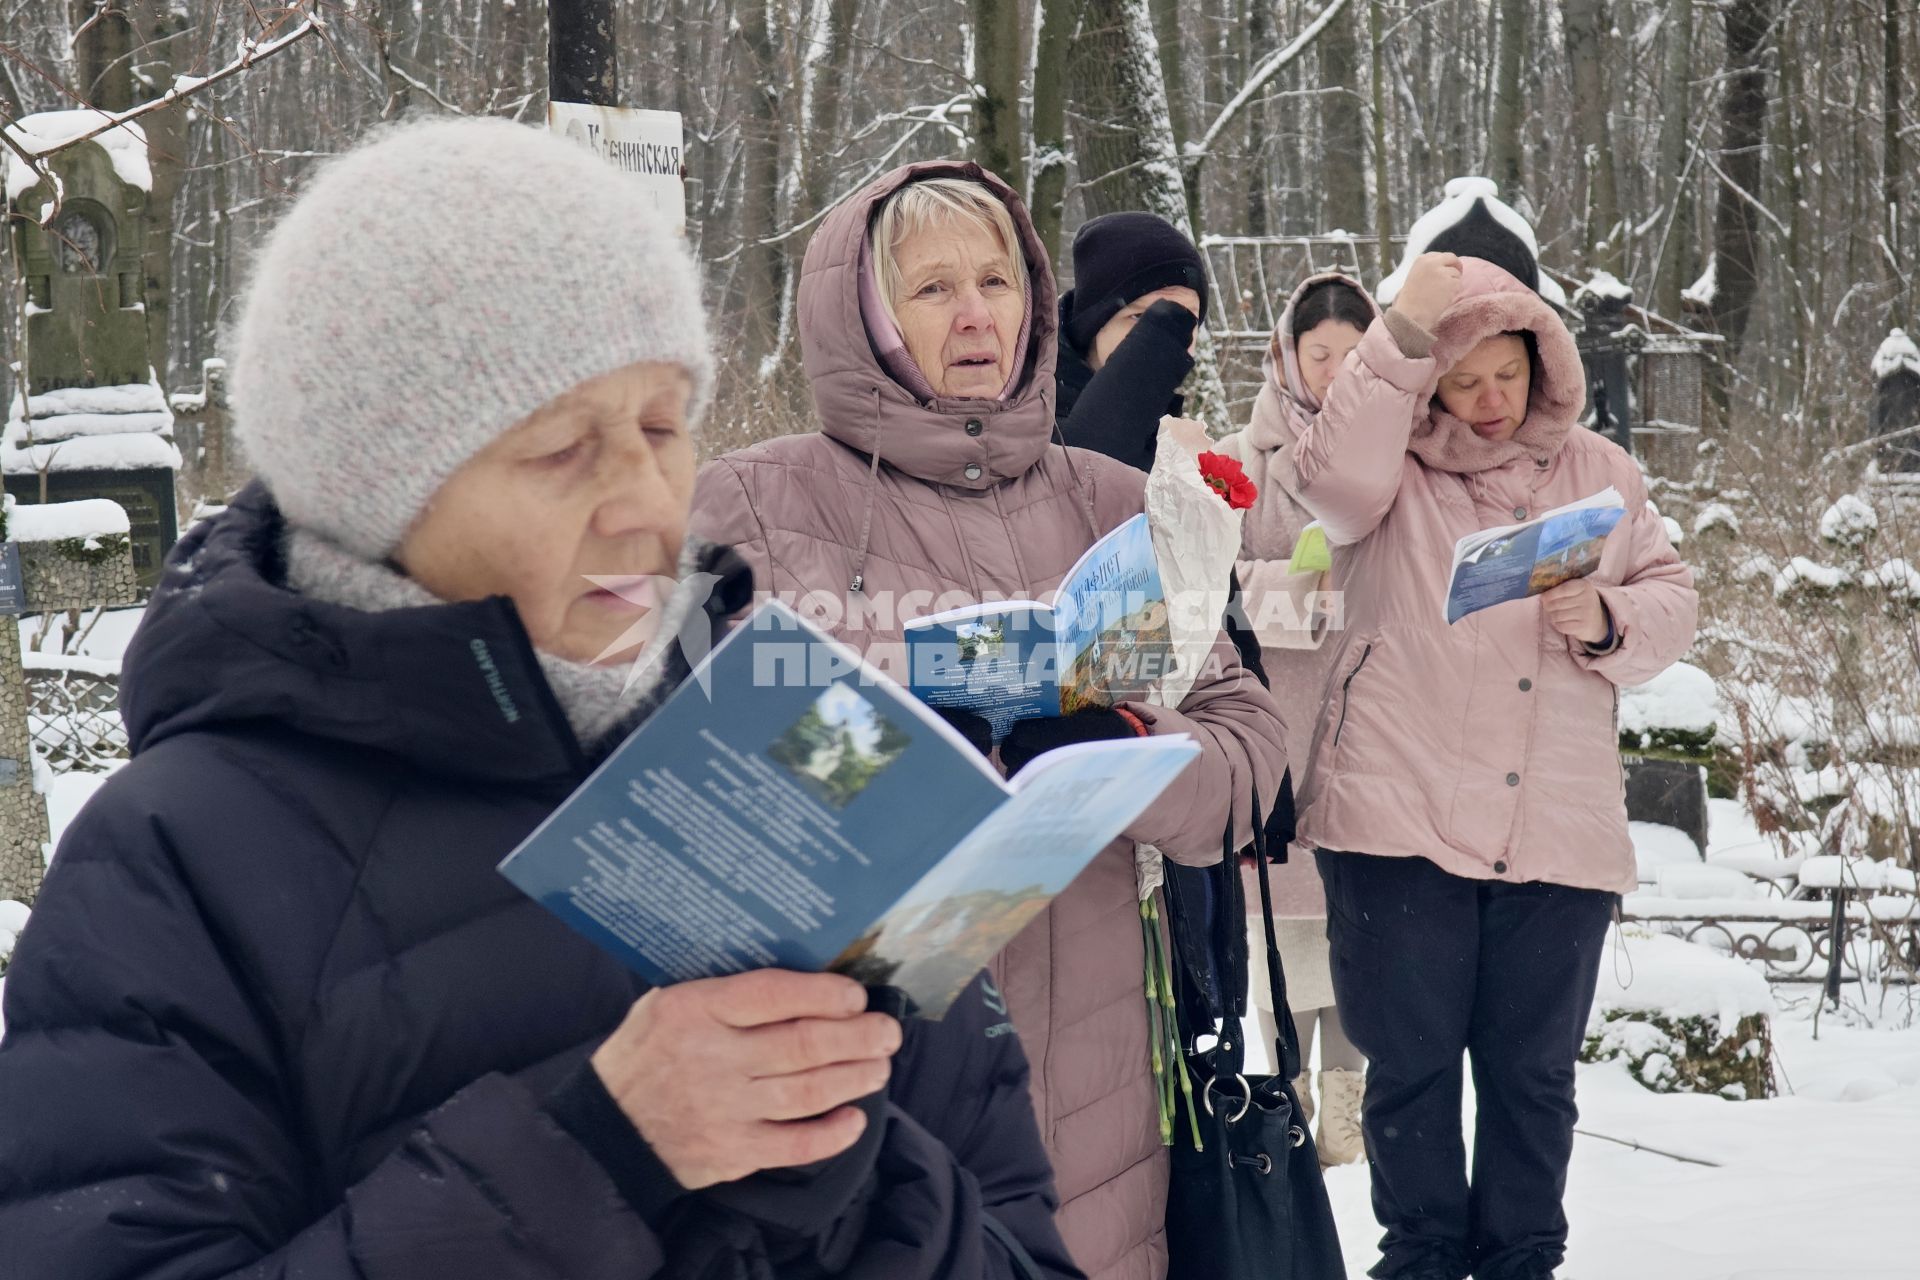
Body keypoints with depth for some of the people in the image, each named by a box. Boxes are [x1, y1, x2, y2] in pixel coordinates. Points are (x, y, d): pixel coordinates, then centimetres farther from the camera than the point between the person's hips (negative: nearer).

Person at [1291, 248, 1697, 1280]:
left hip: (1559, 833, 3)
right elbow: (1334, 477, -20)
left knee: (1533, 1069, 10)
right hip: (1399, 821, -2)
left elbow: (1673, 603, 14)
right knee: (1409, 1059, 5)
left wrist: (1607, 620, -8)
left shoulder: (1597, 470, 14)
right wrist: (1403, 332, -24)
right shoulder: (1390, 466, 4)